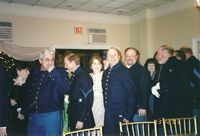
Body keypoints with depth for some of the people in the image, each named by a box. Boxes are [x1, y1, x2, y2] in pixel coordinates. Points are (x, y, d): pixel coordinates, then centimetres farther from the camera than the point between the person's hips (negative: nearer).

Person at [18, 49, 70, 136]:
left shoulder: (60, 72, -4)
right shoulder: (34, 73, 8)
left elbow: (65, 89, -23)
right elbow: (28, 94, 18)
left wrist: (53, 72, -21)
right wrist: (23, 111, 25)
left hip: (51, 115, -4)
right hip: (33, 116, 4)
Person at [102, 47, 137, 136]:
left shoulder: (126, 72, -9)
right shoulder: (105, 73, 11)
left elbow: (131, 95, -11)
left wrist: (128, 115, -13)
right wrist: (106, 110, 11)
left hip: (120, 115, -6)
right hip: (108, 115, 6)